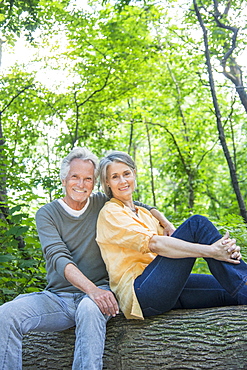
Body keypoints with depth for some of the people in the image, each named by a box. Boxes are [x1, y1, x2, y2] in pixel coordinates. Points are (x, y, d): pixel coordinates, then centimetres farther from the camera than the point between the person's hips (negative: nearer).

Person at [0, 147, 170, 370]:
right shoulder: (47, 214, 3)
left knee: (90, 309, -38)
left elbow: (146, 209, 18)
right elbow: (59, 258, -13)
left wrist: (168, 226, -5)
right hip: (57, 297, 1)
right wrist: (91, 289, -29)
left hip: (98, 291, 0)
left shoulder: (103, 205, 7)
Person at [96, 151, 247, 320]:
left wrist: (225, 249, -11)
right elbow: (154, 244, -17)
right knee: (196, 223, -17)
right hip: (140, 293, -8)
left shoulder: (144, 213, 24)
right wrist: (210, 251, -26)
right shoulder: (110, 213, -1)